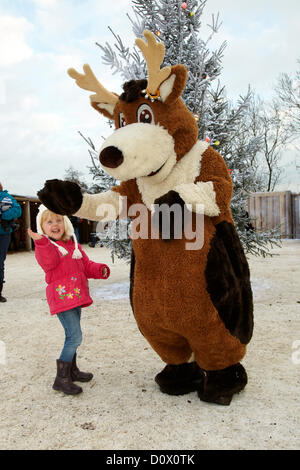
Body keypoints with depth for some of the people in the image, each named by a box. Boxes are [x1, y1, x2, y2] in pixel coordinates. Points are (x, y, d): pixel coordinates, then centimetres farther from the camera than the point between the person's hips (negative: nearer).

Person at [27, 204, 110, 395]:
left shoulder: (74, 245, 14)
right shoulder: (45, 247, -7)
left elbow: (86, 265, 17)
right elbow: (49, 262, -28)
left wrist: (100, 270, -2)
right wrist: (42, 243, -44)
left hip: (76, 296, 8)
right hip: (62, 297, -8)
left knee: (73, 336, 19)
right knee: (75, 337, -11)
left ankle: (72, 370, 37)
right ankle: (61, 378, 2)